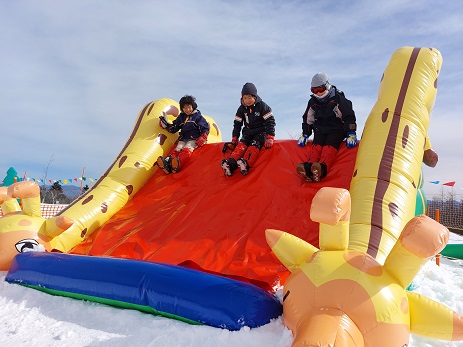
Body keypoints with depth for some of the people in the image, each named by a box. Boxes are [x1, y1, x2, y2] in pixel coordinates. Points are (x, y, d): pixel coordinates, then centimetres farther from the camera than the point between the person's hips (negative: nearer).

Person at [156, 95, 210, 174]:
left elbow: (205, 128, 2)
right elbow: (173, 129, 20)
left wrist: (202, 138, -12)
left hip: (194, 139, -5)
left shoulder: (198, 116, 6)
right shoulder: (181, 117, 19)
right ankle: (167, 163, -48)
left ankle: (177, 165, -57)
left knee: (186, 150, -31)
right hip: (183, 139, 5)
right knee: (176, 150, -21)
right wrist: (166, 125, 2)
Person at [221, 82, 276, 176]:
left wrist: (270, 138, -20)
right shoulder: (241, 109, 3)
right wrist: (234, 139, 3)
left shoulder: (262, 106, -10)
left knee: (254, 145, -31)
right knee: (241, 145, -23)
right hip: (248, 132, 4)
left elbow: (270, 122, -12)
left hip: (261, 132, -3)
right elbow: (237, 124, 8)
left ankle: (245, 164, -53)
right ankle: (230, 164, -42)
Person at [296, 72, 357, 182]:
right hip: (320, 130, 4)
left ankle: (322, 168, -53)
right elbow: (307, 120, 20)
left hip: (336, 130, -4)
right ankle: (308, 168, -46)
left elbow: (349, 116, -7)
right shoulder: (313, 102, 10)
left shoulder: (338, 99, -6)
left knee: (329, 147, -28)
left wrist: (351, 134, -13)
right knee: (316, 146, -22)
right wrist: (305, 135, 14)